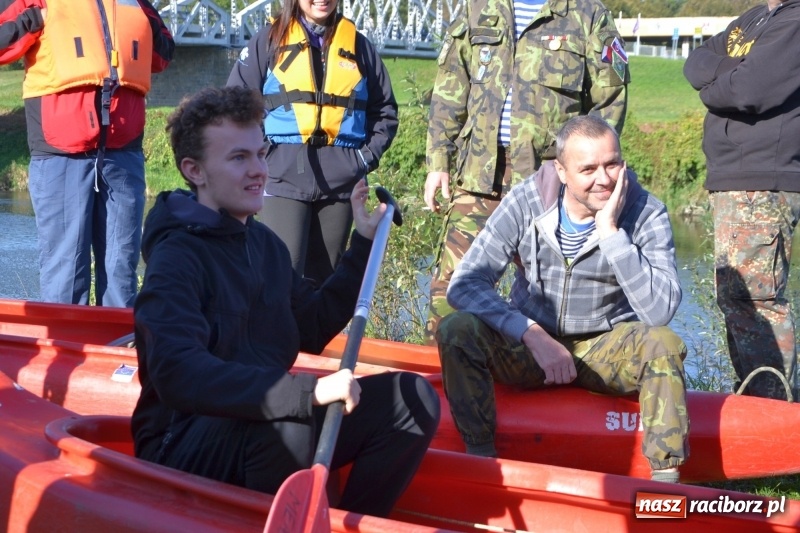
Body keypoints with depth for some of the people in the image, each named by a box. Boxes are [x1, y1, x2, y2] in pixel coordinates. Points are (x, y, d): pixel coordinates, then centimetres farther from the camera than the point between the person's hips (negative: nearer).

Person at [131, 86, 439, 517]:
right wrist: (306, 391, -40)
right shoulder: (177, 258, -17)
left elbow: (312, 329, 23)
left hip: (266, 423, 8)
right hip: (184, 446, -8)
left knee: (411, 397, -2)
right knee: (284, 426, -38)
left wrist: (363, 244, 17)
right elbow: (178, 375, -32)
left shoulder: (264, 244, 11)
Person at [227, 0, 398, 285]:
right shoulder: (270, 40, 4)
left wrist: (368, 155, 4)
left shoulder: (358, 46, 11)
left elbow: (385, 110, 16)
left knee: (324, 278, 7)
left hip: (341, 180, 3)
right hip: (284, 177, -3)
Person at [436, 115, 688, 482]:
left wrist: (610, 232, -28)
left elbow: (660, 311, -25)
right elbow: (465, 284, -17)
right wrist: (534, 335, -28)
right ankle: (481, 459, -20)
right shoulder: (527, 202, -11)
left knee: (663, 344, -31)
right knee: (457, 330, -26)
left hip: (604, 354, 0)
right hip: (528, 347, 1)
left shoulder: (646, 213, -12)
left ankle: (665, 477, -24)